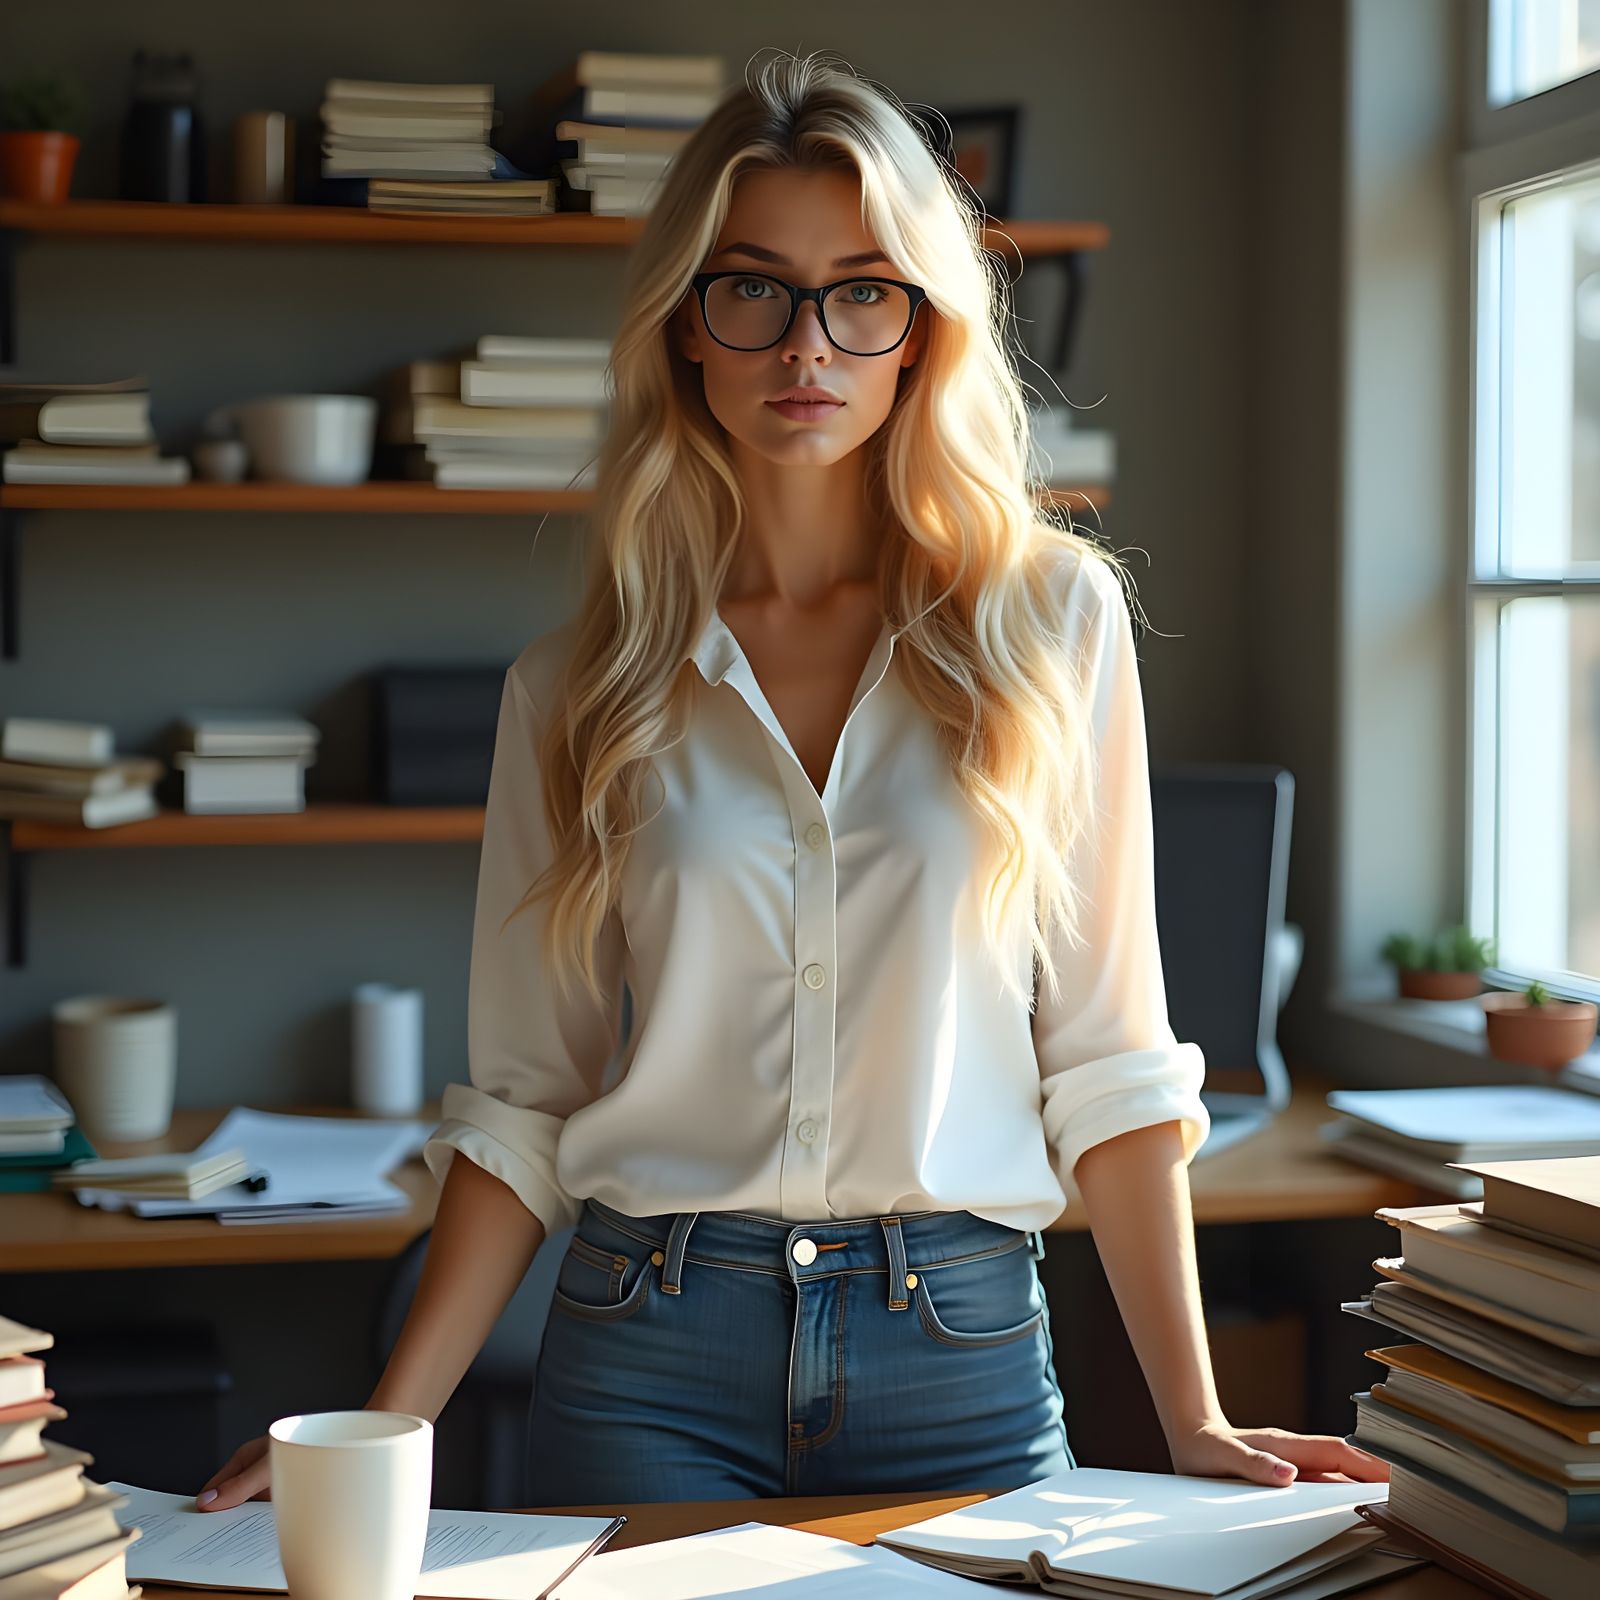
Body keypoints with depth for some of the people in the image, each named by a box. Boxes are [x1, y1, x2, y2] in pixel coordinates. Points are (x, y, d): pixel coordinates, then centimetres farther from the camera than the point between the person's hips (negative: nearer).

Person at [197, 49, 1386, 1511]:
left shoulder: (1050, 618, 0)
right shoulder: (576, 687, 3)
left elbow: (1107, 1055, 0)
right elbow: (525, 1103, 5)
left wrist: (1194, 1425, -3)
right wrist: (384, 1431, -3)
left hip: (962, 1354, 0)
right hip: (650, 1354, 1)